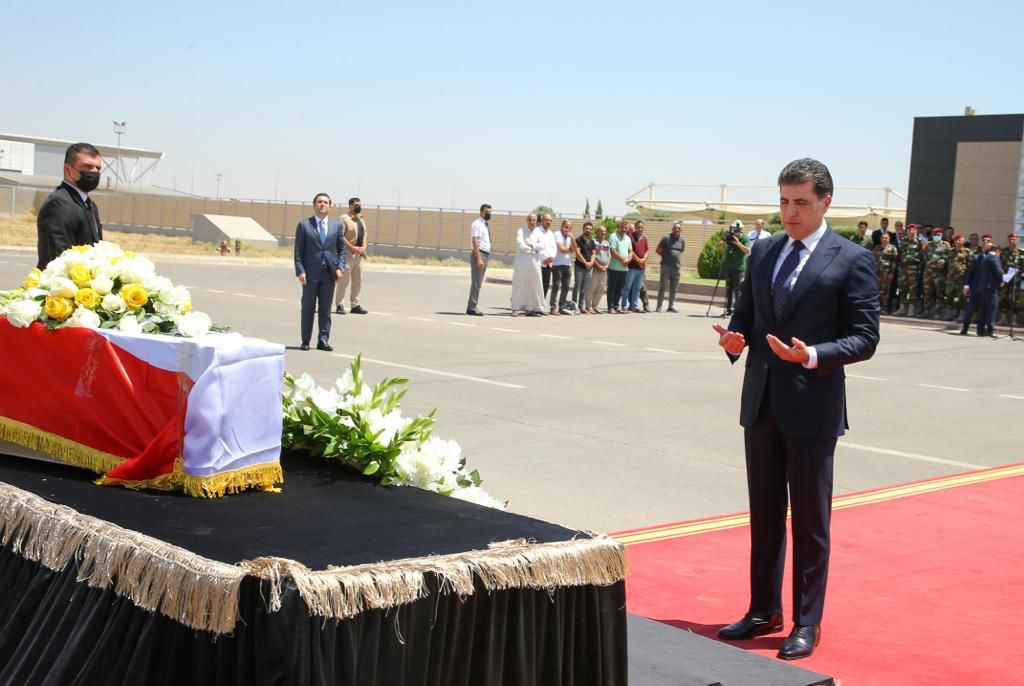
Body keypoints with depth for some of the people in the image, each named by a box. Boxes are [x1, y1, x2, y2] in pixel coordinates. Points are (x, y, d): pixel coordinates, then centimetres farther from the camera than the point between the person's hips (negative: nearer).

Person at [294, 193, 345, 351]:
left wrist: (340, 267, -3)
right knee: (308, 308, 5)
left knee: (325, 309, 3)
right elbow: (298, 250, -2)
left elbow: (341, 249, 11)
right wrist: (300, 271, -11)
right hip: (310, 273, -2)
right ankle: (305, 341, 10)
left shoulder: (336, 226, 9)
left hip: (329, 273, 2)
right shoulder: (304, 225, 1)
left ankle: (323, 340, 7)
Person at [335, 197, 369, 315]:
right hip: (347, 253, -8)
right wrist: (352, 248, -19)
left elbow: (365, 234, 20)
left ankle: (355, 305, 17)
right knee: (344, 280, -6)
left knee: (358, 281, 10)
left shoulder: (361, 219, 18)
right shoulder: (344, 218, -9)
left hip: (359, 254, 8)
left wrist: (364, 247, 2)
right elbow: (340, 236, -17)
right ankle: (340, 305, -1)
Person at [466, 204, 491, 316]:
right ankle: (472, 308, -7)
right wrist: (479, 258, -23)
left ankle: (471, 307, 14)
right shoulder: (477, 224, -11)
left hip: (485, 255, 9)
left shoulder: (485, 225, 18)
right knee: (476, 282, -9)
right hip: (479, 254, -9)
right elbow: (475, 242, -18)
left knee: (478, 282, 10)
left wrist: (484, 258, 18)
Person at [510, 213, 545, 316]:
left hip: (535, 262, 4)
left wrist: (532, 245, -12)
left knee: (533, 286, 3)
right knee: (519, 285, -4)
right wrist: (534, 249, -4)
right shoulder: (521, 232, 1)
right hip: (522, 262, -4)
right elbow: (521, 246, -12)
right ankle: (516, 308, -2)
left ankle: (529, 308, 9)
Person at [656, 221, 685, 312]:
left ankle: (671, 306, 17)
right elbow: (658, 250, 1)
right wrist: (666, 256, -1)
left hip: (676, 267, 4)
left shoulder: (682, 240, 9)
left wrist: (677, 259, 11)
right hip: (666, 266, -4)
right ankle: (659, 306, -2)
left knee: (674, 288, 9)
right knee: (663, 287, -4)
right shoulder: (666, 238, -3)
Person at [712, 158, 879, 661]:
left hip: (812, 408, -5)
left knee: (810, 520, 4)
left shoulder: (851, 260, -6)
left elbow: (864, 338, -8)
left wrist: (813, 355, -24)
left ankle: (807, 623, 15)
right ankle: (764, 611, 27)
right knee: (764, 513, 15)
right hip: (761, 402, 6)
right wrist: (736, 338, -7)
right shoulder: (763, 252, 10)